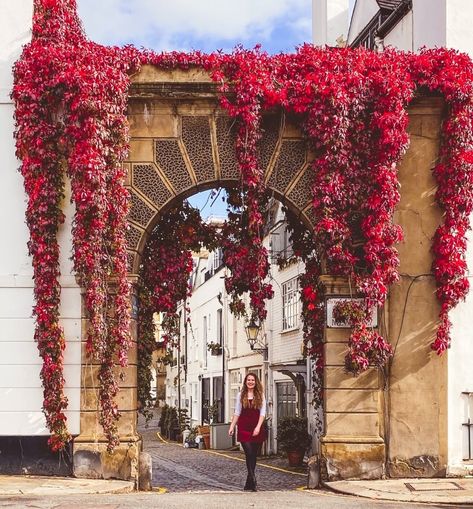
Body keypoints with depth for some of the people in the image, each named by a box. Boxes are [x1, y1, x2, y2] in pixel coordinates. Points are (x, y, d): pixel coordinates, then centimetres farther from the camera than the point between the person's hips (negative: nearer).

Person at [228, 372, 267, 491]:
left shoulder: (260, 395, 7)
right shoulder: (241, 395, 10)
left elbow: (262, 412, 1)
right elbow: (237, 412, 11)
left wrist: (258, 427, -10)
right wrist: (232, 426, 3)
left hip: (257, 429, 1)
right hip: (244, 428, -1)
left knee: (254, 455, 4)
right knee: (249, 454, -12)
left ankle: (249, 483, 12)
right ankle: (253, 481, -16)